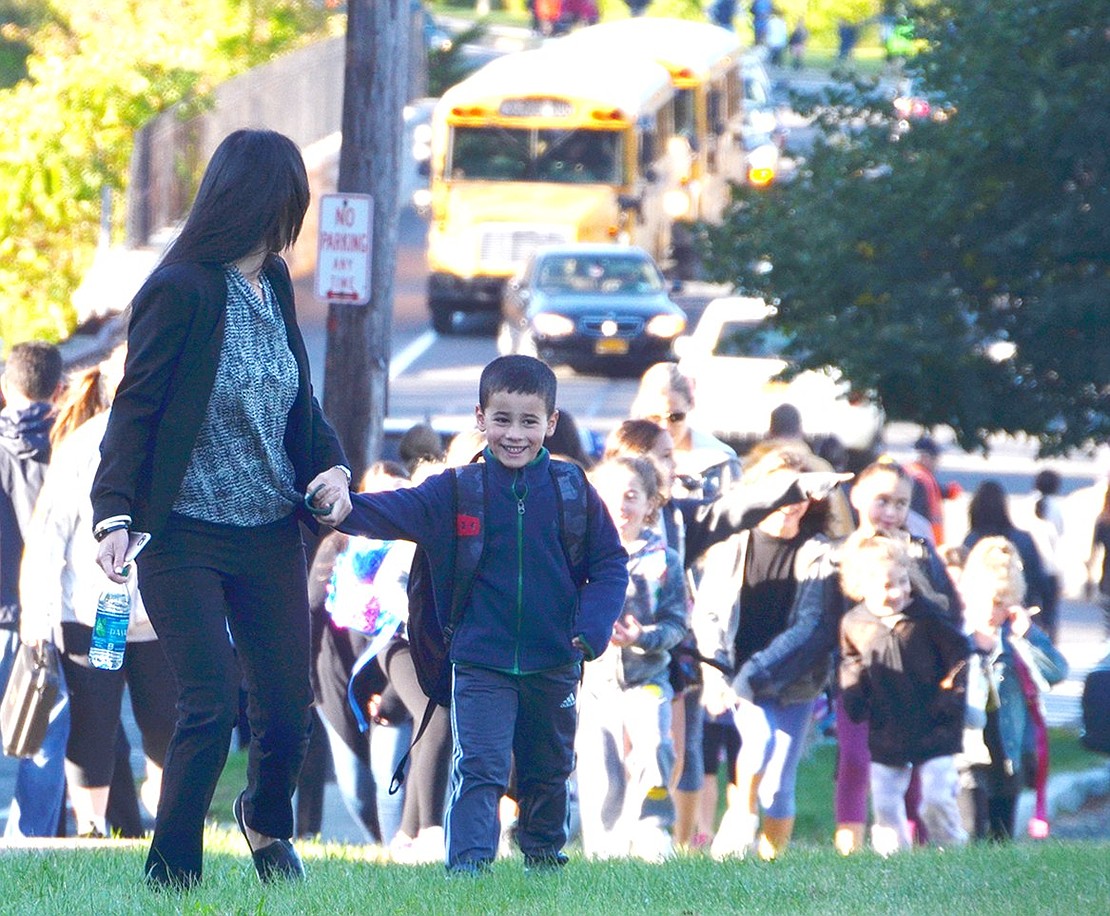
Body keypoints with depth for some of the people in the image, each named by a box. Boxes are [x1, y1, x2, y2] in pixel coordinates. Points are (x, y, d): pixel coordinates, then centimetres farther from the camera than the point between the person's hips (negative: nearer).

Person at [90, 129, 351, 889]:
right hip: (184, 538, -6)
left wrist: (331, 465, -1)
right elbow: (136, 407, -14)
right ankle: (171, 874, 5)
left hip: (271, 537, 6)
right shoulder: (182, 290, -13)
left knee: (288, 707, 8)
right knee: (212, 706, -11)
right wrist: (115, 513, -24)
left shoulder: (274, 285, 8)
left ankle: (267, 820, 39)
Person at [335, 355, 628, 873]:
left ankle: (543, 857, 38)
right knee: (479, 770, -13)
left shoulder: (573, 493, -1)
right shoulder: (457, 492, -4)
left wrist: (593, 627, -10)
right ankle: (467, 867, -17)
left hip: (554, 665, 2)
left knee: (548, 771, 18)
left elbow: (610, 563, 4)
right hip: (481, 664, -2)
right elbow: (392, 512, -11)